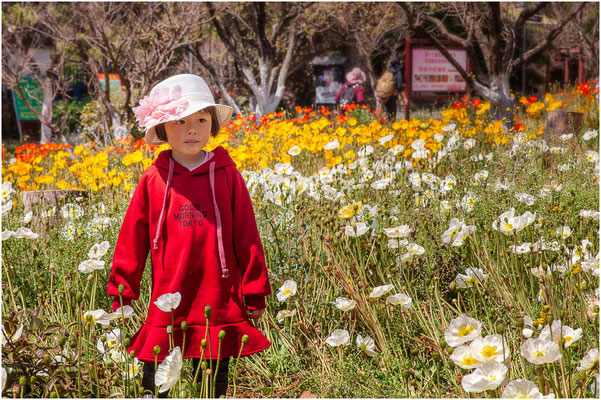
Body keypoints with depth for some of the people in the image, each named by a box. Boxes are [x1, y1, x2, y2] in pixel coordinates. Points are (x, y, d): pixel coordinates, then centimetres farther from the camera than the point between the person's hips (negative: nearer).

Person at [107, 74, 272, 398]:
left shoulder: (227, 176, 1)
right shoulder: (153, 181, 2)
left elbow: (247, 238, 5)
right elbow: (131, 241, 8)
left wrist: (255, 292, 6)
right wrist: (120, 294, 8)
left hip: (219, 306, 0)